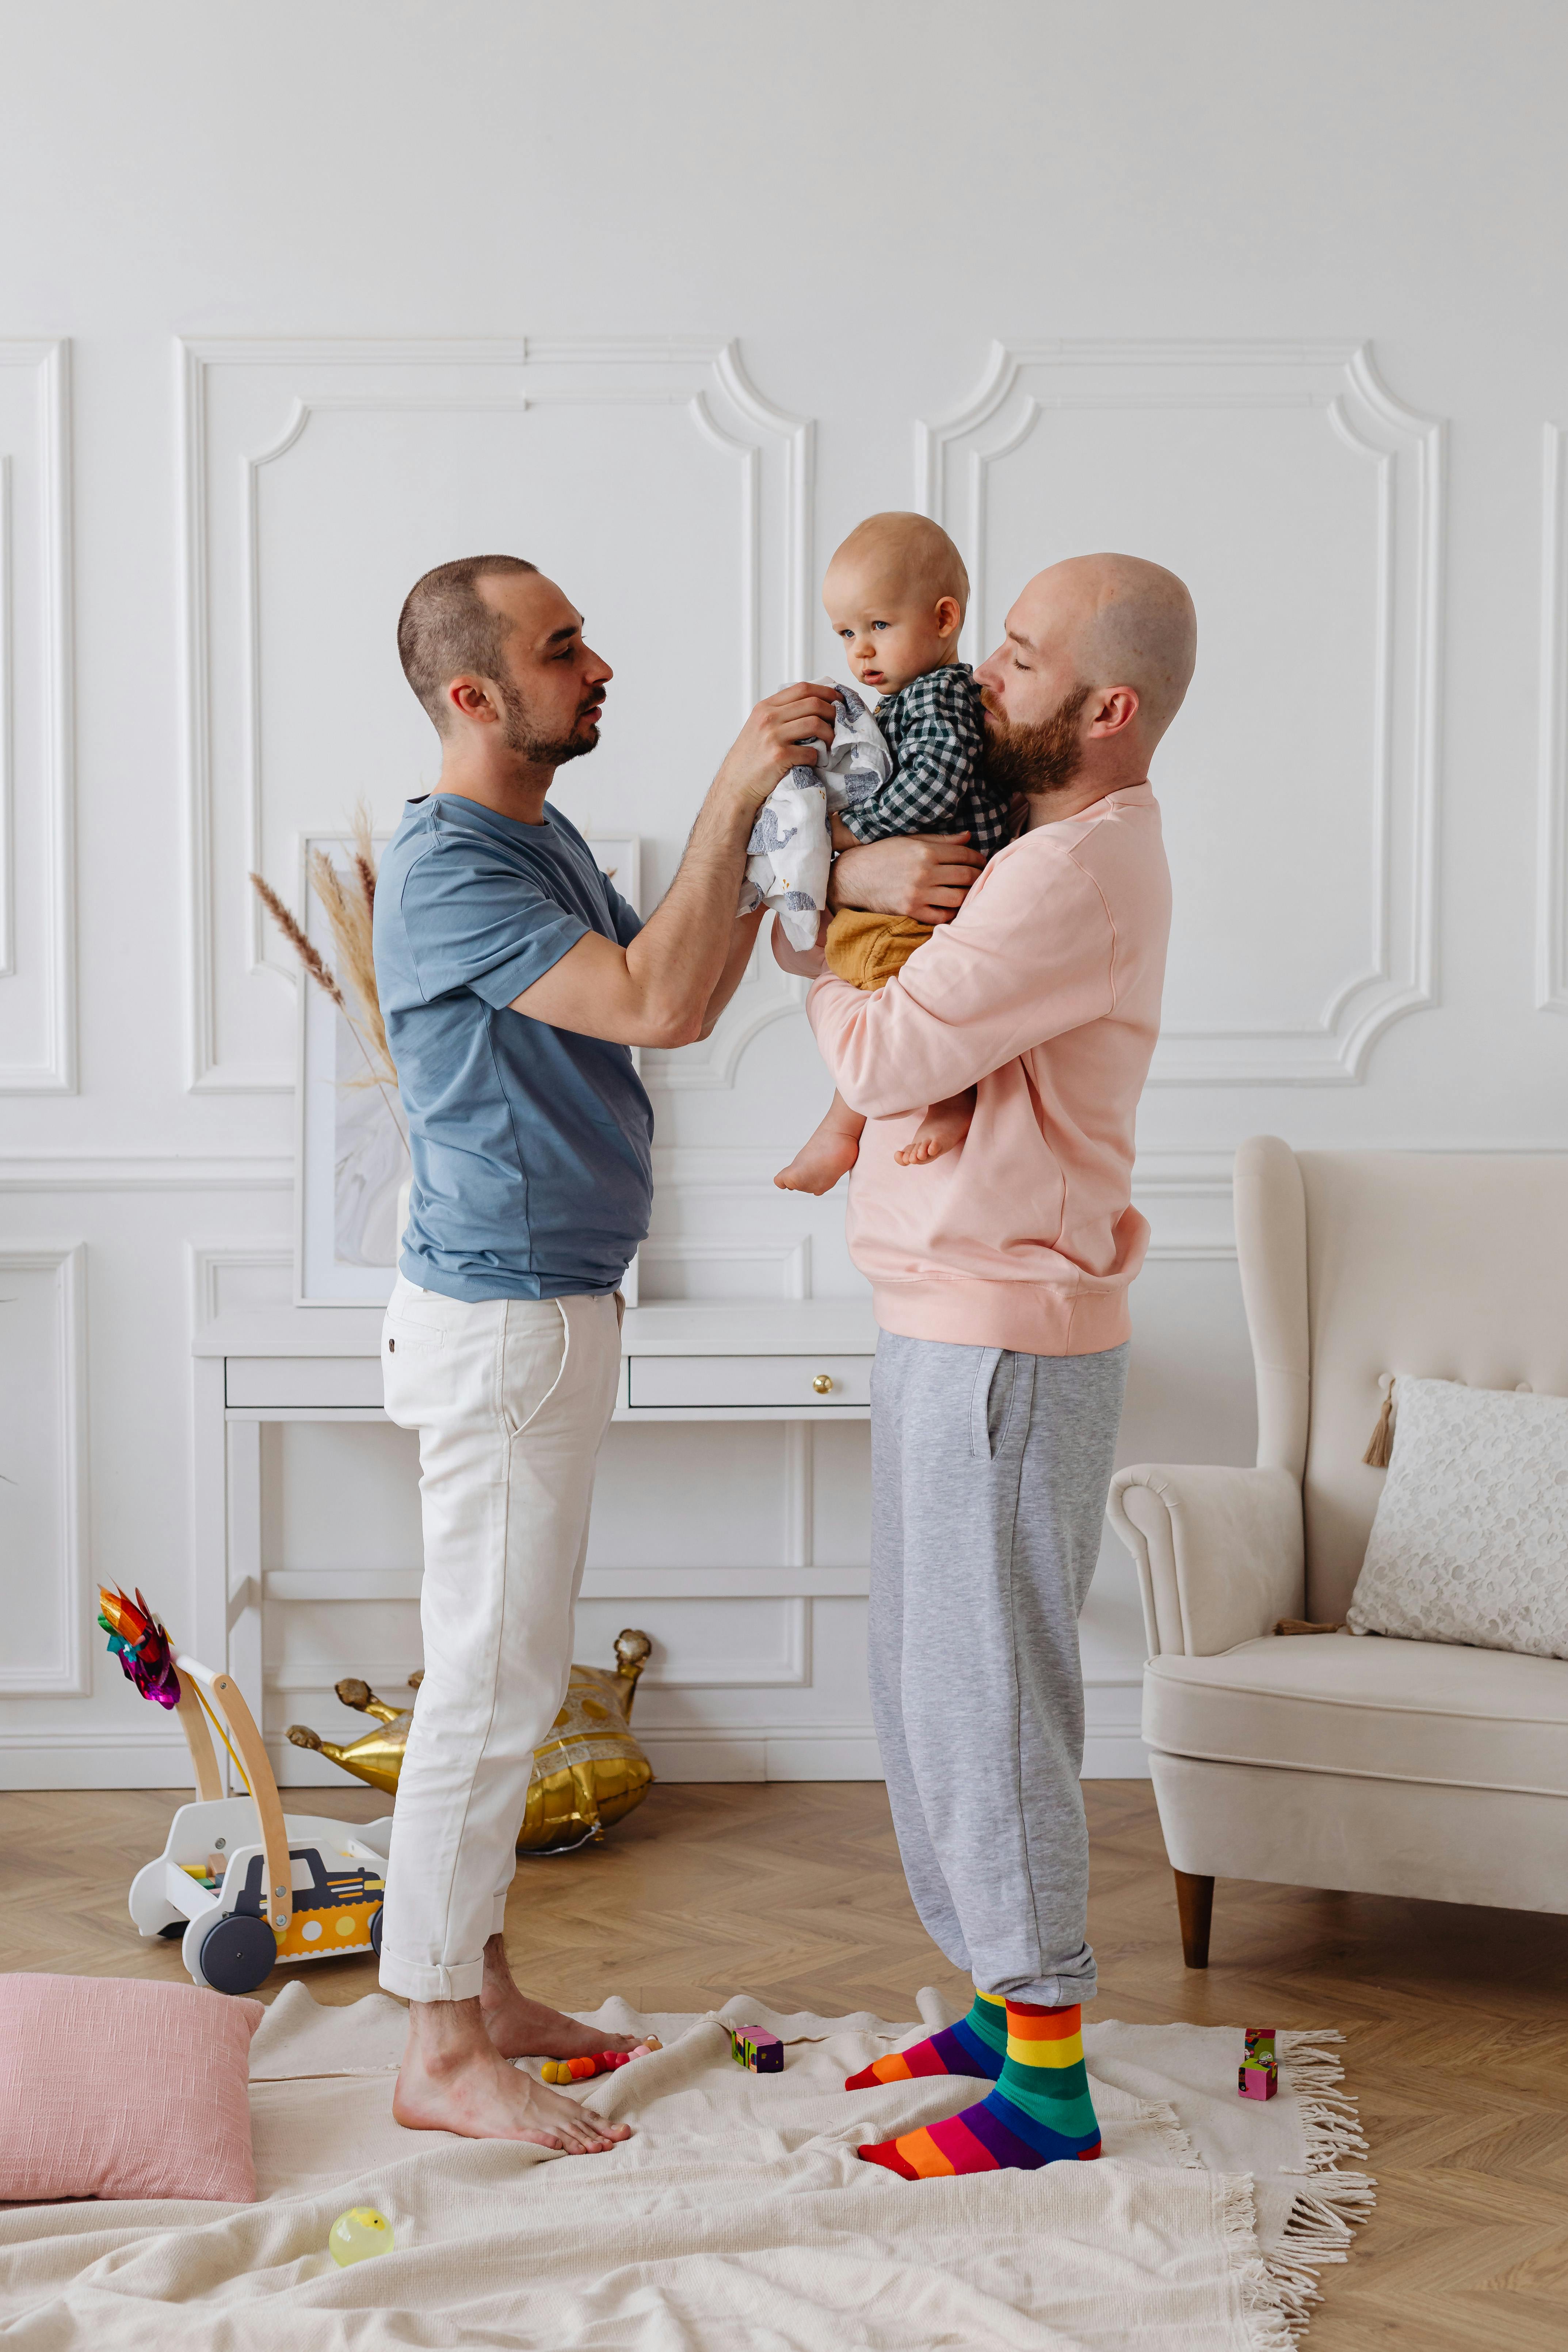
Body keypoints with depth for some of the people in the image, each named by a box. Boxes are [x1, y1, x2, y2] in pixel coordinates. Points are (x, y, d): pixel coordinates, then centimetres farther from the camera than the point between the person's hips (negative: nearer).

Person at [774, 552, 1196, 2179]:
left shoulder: (1081, 873, -20)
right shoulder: (1052, 846, 13)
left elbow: (881, 1058, -19)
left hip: (1005, 1341, -10)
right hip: (949, 1326, 10)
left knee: (987, 1695, -3)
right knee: (930, 1679, 17)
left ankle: (1049, 2084, 8)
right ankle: (1011, 2000, 30)